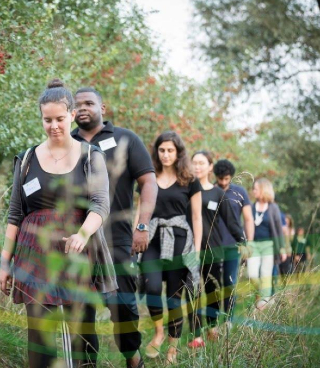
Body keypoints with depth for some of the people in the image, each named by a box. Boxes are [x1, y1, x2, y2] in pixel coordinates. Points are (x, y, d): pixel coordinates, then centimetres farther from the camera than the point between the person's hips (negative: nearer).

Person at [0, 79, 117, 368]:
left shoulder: (91, 157, 4)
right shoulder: (27, 159, 9)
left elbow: (101, 204, -9)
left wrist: (83, 234, -29)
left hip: (80, 255, -1)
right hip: (37, 256, 1)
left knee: (83, 333, -3)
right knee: (39, 333, -5)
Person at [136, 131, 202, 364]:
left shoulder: (189, 181, 4)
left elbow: (197, 218, 4)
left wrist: (197, 250, -2)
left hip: (179, 241, -1)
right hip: (153, 240, 2)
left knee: (175, 296, 0)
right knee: (152, 287, -20)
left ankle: (174, 346, 11)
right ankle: (158, 332, 3)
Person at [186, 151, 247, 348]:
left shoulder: (218, 193, 5)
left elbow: (231, 219, 3)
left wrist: (242, 241, -5)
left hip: (213, 248, 0)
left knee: (213, 290, 8)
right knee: (192, 292, -3)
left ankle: (213, 327, 25)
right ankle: (197, 336, -2)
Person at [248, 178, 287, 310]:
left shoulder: (273, 208, -1)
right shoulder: (251, 207, 5)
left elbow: (279, 229, 1)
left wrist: (282, 248, -2)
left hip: (268, 244, -2)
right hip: (253, 244, 2)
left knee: (265, 274, -2)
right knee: (252, 274, -6)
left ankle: (264, 300, 3)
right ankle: (261, 293, 21)